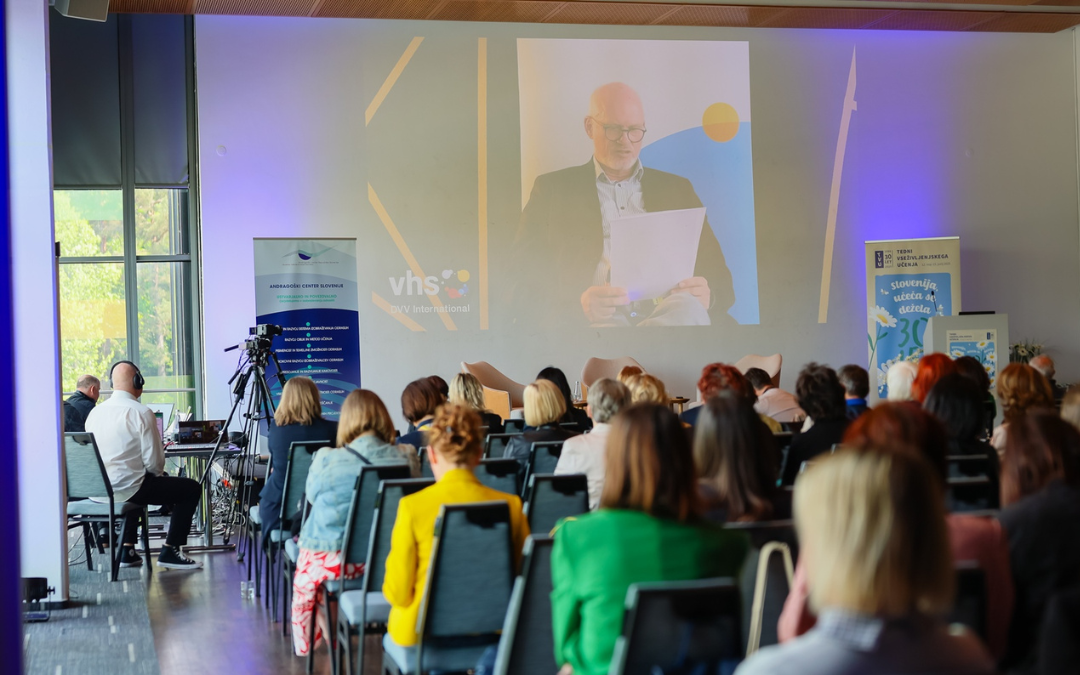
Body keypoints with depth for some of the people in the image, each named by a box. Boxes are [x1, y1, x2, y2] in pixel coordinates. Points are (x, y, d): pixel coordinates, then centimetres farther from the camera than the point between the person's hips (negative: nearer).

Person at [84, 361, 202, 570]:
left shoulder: (94, 412, 7)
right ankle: (170, 552, 7)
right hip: (125, 489, -7)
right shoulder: (142, 413, -14)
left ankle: (127, 551, 34)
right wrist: (159, 473, 10)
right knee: (192, 489, 6)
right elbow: (154, 461, -15)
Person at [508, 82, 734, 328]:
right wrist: (578, 305, -16)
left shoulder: (676, 189, 26)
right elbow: (520, 284, 7)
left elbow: (716, 271, 20)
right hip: (594, 322, -2)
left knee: (688, 308, -36)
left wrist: (707, 295, -8)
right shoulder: (553, 189, 17)